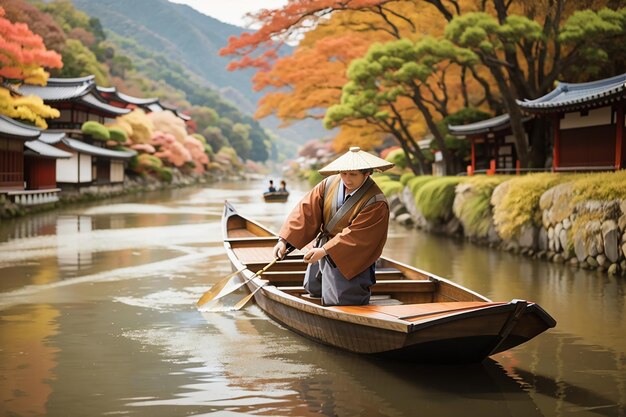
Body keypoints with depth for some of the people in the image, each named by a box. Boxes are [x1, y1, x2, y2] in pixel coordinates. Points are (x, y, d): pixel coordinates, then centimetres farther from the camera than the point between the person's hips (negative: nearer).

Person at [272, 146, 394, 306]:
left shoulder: (375, 203, -27)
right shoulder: (330, 183, -11)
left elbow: (354, 235, -29)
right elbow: (307, 210, -13)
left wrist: (325, 250, -35)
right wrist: (284, 240, -21)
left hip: (348, 261, -7)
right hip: (322, 247, 7)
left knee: (338, 303, -8)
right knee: (312, 288, 25)